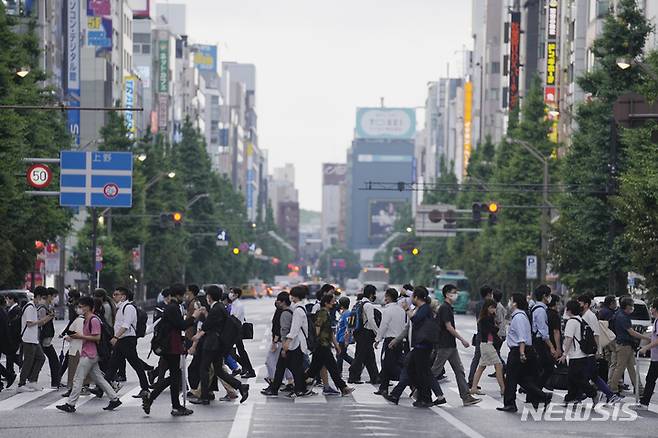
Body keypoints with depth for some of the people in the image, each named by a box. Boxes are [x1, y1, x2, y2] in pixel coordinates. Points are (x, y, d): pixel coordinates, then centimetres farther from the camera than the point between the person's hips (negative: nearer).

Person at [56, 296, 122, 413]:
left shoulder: (94, 320, -15)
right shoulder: (86, 320, 16)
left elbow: (97, 337, -20)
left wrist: (81, 336, -20)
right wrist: (76, 336, 11)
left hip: (89, 355, -10)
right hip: (89, 354, 10)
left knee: (78, 379, -6)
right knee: (98, 378, 12)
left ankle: (70, 405, -2)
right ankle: (114, 399, 13)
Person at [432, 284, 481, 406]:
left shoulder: (449, 308, 15)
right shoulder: (444, 308, -15)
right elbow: (449, 327, -19)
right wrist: (462, 340, -16)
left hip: (451, 345, 10)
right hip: (444, 345, -10)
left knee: (459, 370, 5)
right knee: (435, 371, -3)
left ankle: (466, 397, 3)